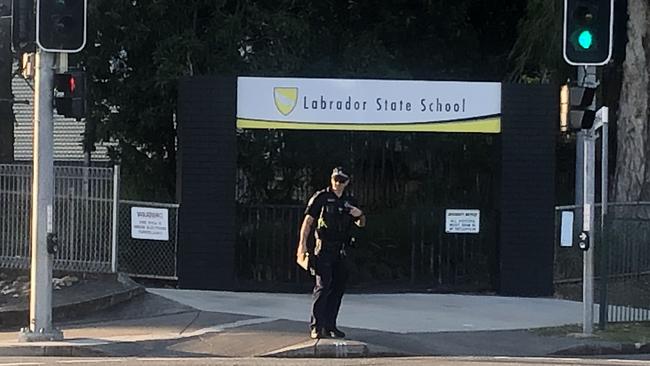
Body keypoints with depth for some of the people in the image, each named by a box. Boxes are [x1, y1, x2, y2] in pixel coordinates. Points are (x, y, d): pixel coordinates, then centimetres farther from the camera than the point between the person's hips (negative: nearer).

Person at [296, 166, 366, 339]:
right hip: (324, 248, -6)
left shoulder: (349, 201, 13)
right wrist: (302, 244, -17)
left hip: (340, 251, 6)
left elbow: (361, 224, 22)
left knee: (338, 288, 7)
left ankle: (330, 326, 14)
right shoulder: (321, 198, -3)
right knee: (323, 286, -12)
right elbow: (308, 222, -7)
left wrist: (360, 215, -2)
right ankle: (316, 327, -13)